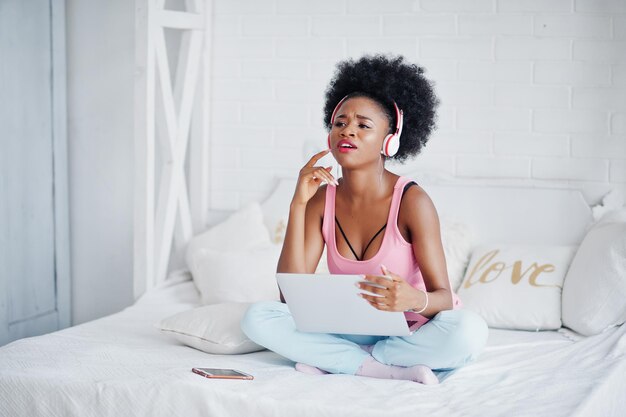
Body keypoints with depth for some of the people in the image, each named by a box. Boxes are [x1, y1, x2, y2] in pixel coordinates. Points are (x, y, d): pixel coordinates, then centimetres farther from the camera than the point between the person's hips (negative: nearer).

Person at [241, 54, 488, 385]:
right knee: (256, 318, -19)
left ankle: (333, 360, -19)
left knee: (469, 331, -34)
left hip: (408, 332, -3)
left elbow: (444, 297, -17)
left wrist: (416, 300, -43)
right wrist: (298, 205, -18)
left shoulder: (412, 202, -16)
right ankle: (396, 370, -21)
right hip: (347, 328, 3)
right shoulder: (321, 199, -4)